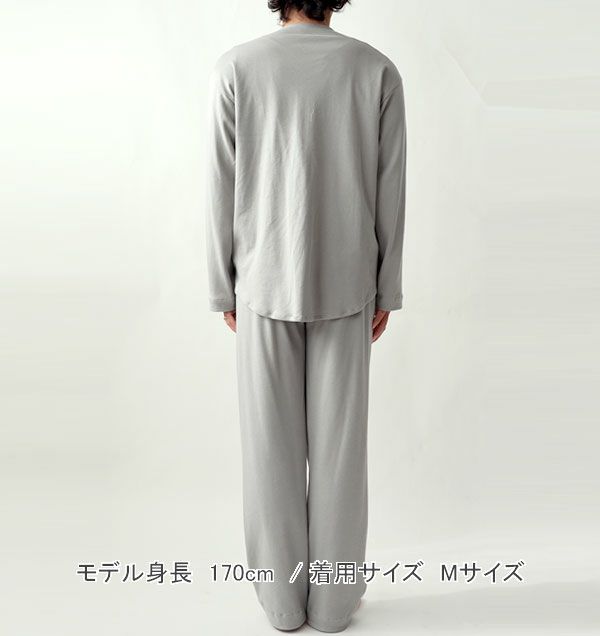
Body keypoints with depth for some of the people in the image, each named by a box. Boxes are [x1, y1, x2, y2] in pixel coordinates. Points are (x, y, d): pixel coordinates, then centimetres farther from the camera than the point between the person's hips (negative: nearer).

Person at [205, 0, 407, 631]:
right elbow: (389, 192, -2)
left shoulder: (235, 68, -4)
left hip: (265, 283, 0)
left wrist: (222, 289, 6)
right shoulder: (377, 69, -1)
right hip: (344, 284, 1)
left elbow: (222, 192, -5)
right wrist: (386, 289, 8)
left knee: (273, 443, 10)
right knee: (338, 441, 10)